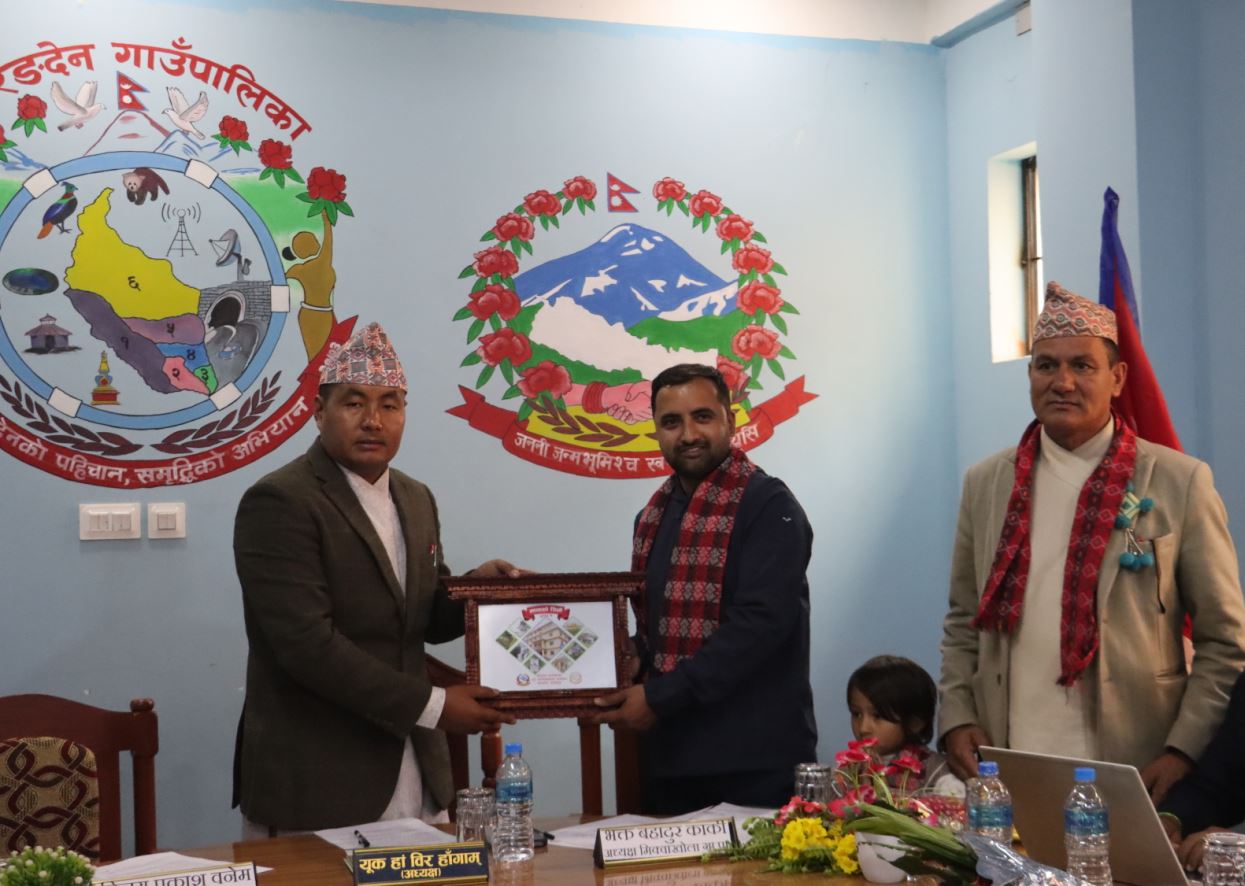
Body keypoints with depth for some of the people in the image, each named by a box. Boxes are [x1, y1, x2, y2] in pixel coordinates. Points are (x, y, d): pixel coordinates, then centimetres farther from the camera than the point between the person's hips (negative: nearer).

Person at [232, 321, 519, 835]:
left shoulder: (416, 499, 10)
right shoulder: (279, 503, -14)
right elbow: (307, 643, -22)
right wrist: (432, 706, -19)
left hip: (410, 778, 7)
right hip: (313, 788, -7)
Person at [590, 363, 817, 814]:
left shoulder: (768, 506, -9)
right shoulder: (655, 515, 15)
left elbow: (760, 624, -20)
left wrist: (660, 698, -19)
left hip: (755, 761, -7)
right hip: (668, 756, 7)